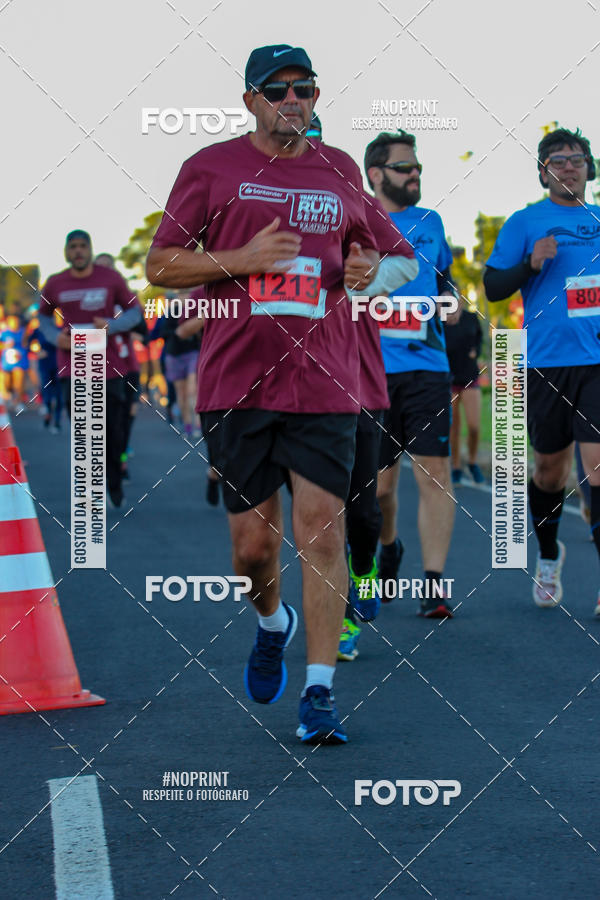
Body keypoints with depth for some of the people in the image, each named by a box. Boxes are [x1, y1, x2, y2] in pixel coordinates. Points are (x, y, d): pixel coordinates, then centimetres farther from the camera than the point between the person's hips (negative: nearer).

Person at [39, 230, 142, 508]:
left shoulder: (111, 279, -2)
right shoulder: (55, 284, 1)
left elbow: (134, 311, 5)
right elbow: (44, 317, 17)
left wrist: (111, 325, -15)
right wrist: (56, 337, -4)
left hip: (108, 367, 0)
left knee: (113, 431, 5)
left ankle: (114, 485, 26)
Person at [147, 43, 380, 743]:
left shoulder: (340, 171, 13)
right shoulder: (211, 168, 3)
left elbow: (363, 249, 27)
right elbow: (160, 265, 3)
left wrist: (364, 269, 3)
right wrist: (242, 260, -12)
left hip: (325, 383, 1)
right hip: (235, 382, -1)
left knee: (321, 534, -7)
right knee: (252, 542, 4)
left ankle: (319, 692, -1)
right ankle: (271, 622, 38)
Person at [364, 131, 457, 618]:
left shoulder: (430, 222, 14)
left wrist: (449, 299, 8)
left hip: (427, 365, 1)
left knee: (433, 472, -11)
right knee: (379, 484, 5)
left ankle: (433, 584, -9)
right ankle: (388, 548, 36)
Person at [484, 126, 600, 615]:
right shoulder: (525, 223, 3)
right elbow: (493, 287, 0)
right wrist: (531, 264, -15)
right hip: (547, 362, -1)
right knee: (551, 468, 10)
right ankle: (549, 555, 37)